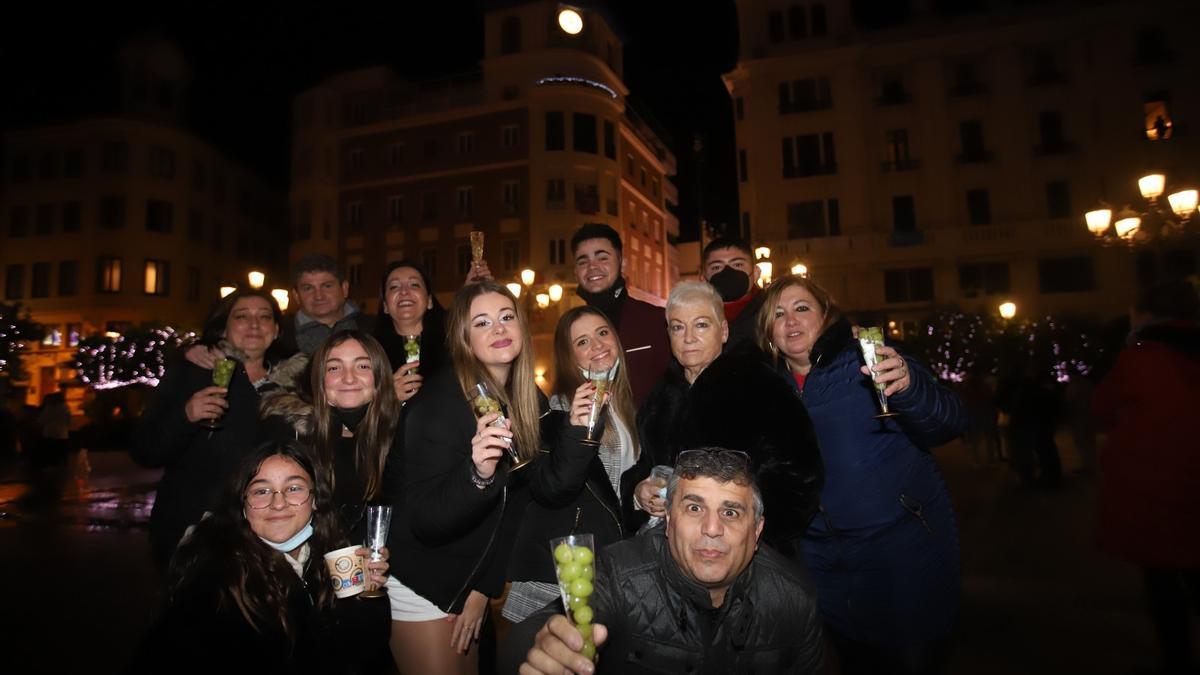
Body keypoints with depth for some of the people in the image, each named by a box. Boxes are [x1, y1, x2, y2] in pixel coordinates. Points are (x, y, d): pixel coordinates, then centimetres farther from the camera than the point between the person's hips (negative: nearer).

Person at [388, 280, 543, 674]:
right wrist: (477, 474, -43)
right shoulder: (438, 403, -23)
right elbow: (425, 520, -26)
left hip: (473, 579, 6)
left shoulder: (532, 403, -4)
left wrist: (484, 587, 0)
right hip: (422, 582, -6)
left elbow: (515, 504, 2)